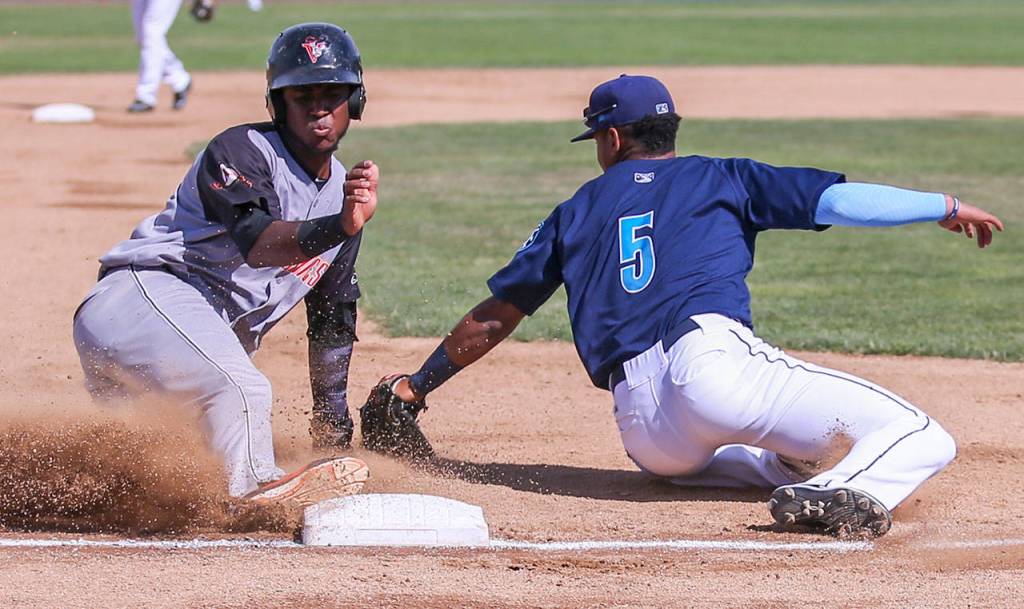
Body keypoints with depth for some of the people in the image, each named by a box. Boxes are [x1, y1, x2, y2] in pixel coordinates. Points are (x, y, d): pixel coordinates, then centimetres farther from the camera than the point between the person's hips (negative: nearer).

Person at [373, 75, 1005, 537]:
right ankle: (835, 495, -40)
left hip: (641, 425, 4)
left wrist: (419, 386, 42)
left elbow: (493, 318, 30)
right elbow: (836, 199, 8)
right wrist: (945, 206, 17)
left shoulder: (576, 213, 26)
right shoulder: (720, 179, 19)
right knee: (920, 437, -9)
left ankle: (781, 466, 10)